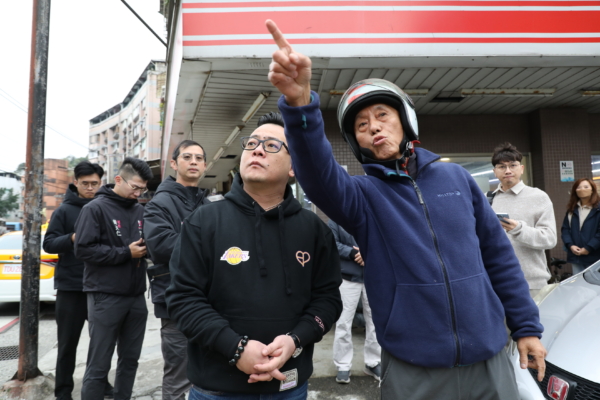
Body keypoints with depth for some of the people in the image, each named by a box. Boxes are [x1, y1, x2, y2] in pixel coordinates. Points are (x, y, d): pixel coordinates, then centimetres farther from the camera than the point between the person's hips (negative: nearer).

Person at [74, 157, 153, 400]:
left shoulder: (140, 211, 9)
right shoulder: (95, 208, -6)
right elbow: (83, 249, -14)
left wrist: (147, 248, -6)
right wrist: (125, 253, -16)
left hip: (136, 297, 6)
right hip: (105, 297, -5)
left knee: (130, 359, 16)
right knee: (99, 365, 5)